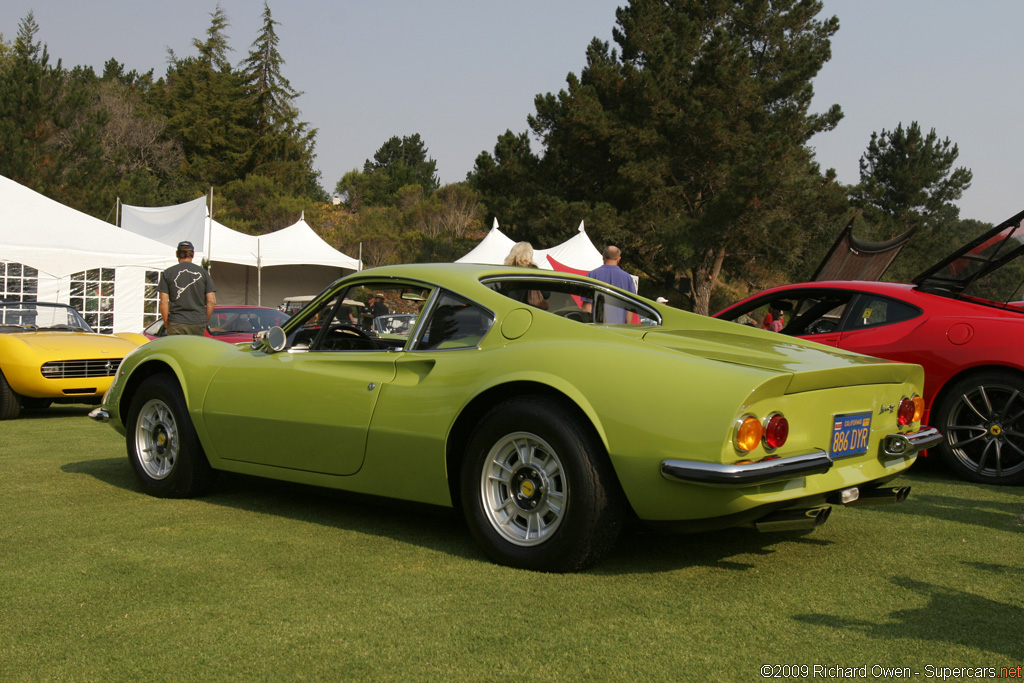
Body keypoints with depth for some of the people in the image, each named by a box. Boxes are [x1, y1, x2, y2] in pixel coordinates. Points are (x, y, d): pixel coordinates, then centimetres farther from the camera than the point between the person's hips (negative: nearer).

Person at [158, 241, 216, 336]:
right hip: (198, 324, 1)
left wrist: (166, 324, 7)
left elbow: (164, 302, -2)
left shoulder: (167, 273, 3)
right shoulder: (202, 272, 6)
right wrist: (205, 321, 11)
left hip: (176, 324, -1)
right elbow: (211, 301, 2)